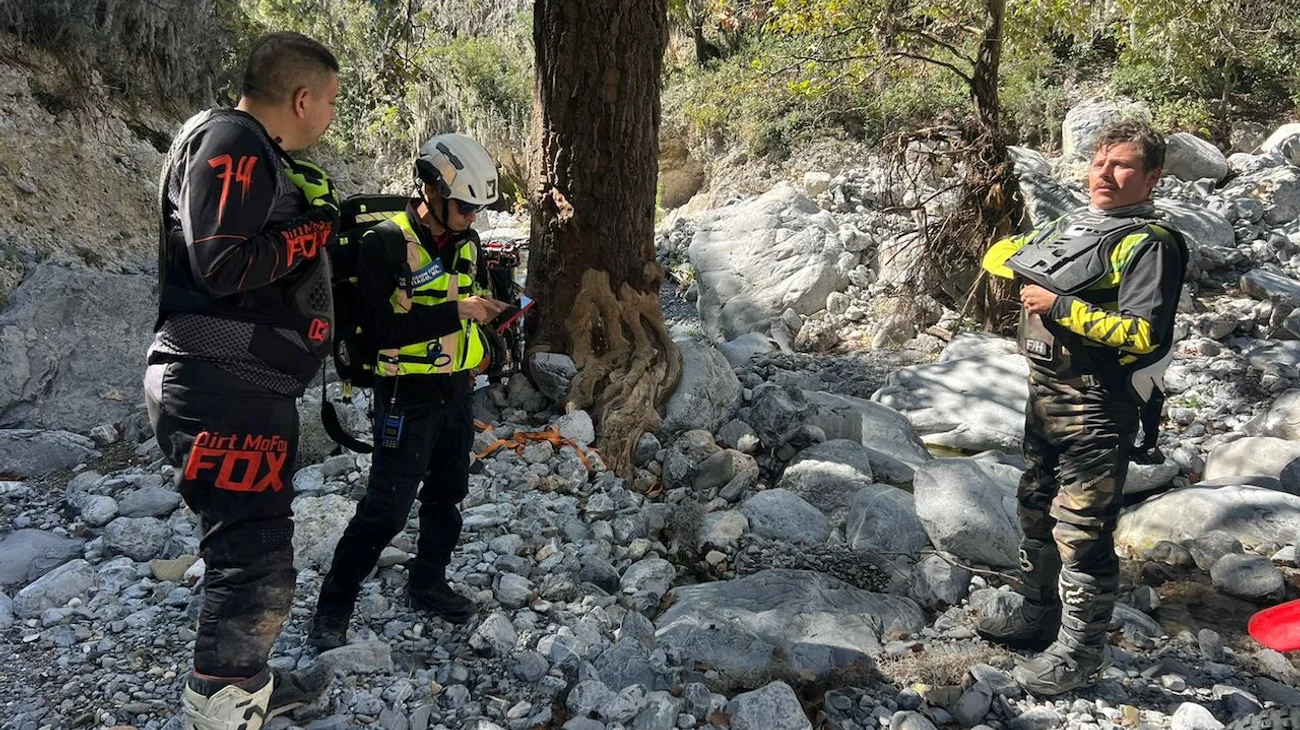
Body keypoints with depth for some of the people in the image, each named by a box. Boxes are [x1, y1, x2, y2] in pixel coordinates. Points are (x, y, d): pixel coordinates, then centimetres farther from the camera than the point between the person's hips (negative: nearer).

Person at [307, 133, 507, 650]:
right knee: (386, 509, -6)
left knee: (447, 495, 18)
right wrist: (453, 312, -26)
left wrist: (490, 310, 0)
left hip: (456, 389, 7)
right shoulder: (385, 243, -17)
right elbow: (379, 328, -24)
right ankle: (332, 610, 9)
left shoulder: (467, 242, 6)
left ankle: (428, 584, 37)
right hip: (407, 397, -7)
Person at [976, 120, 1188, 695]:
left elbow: (1144, 334, -23)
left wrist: (1060, 305, -22)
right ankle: (1040, 614, 38)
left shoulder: (1149, 244, -13)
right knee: (1037, 510, 20)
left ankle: (1081, 652, 13)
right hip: (1045, 396, 9)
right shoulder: (1069, 227, 13)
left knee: (1082, 531, -2)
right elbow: (1000, 255, 21)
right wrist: (1025, 265, -1)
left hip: (1096, 410, -9)